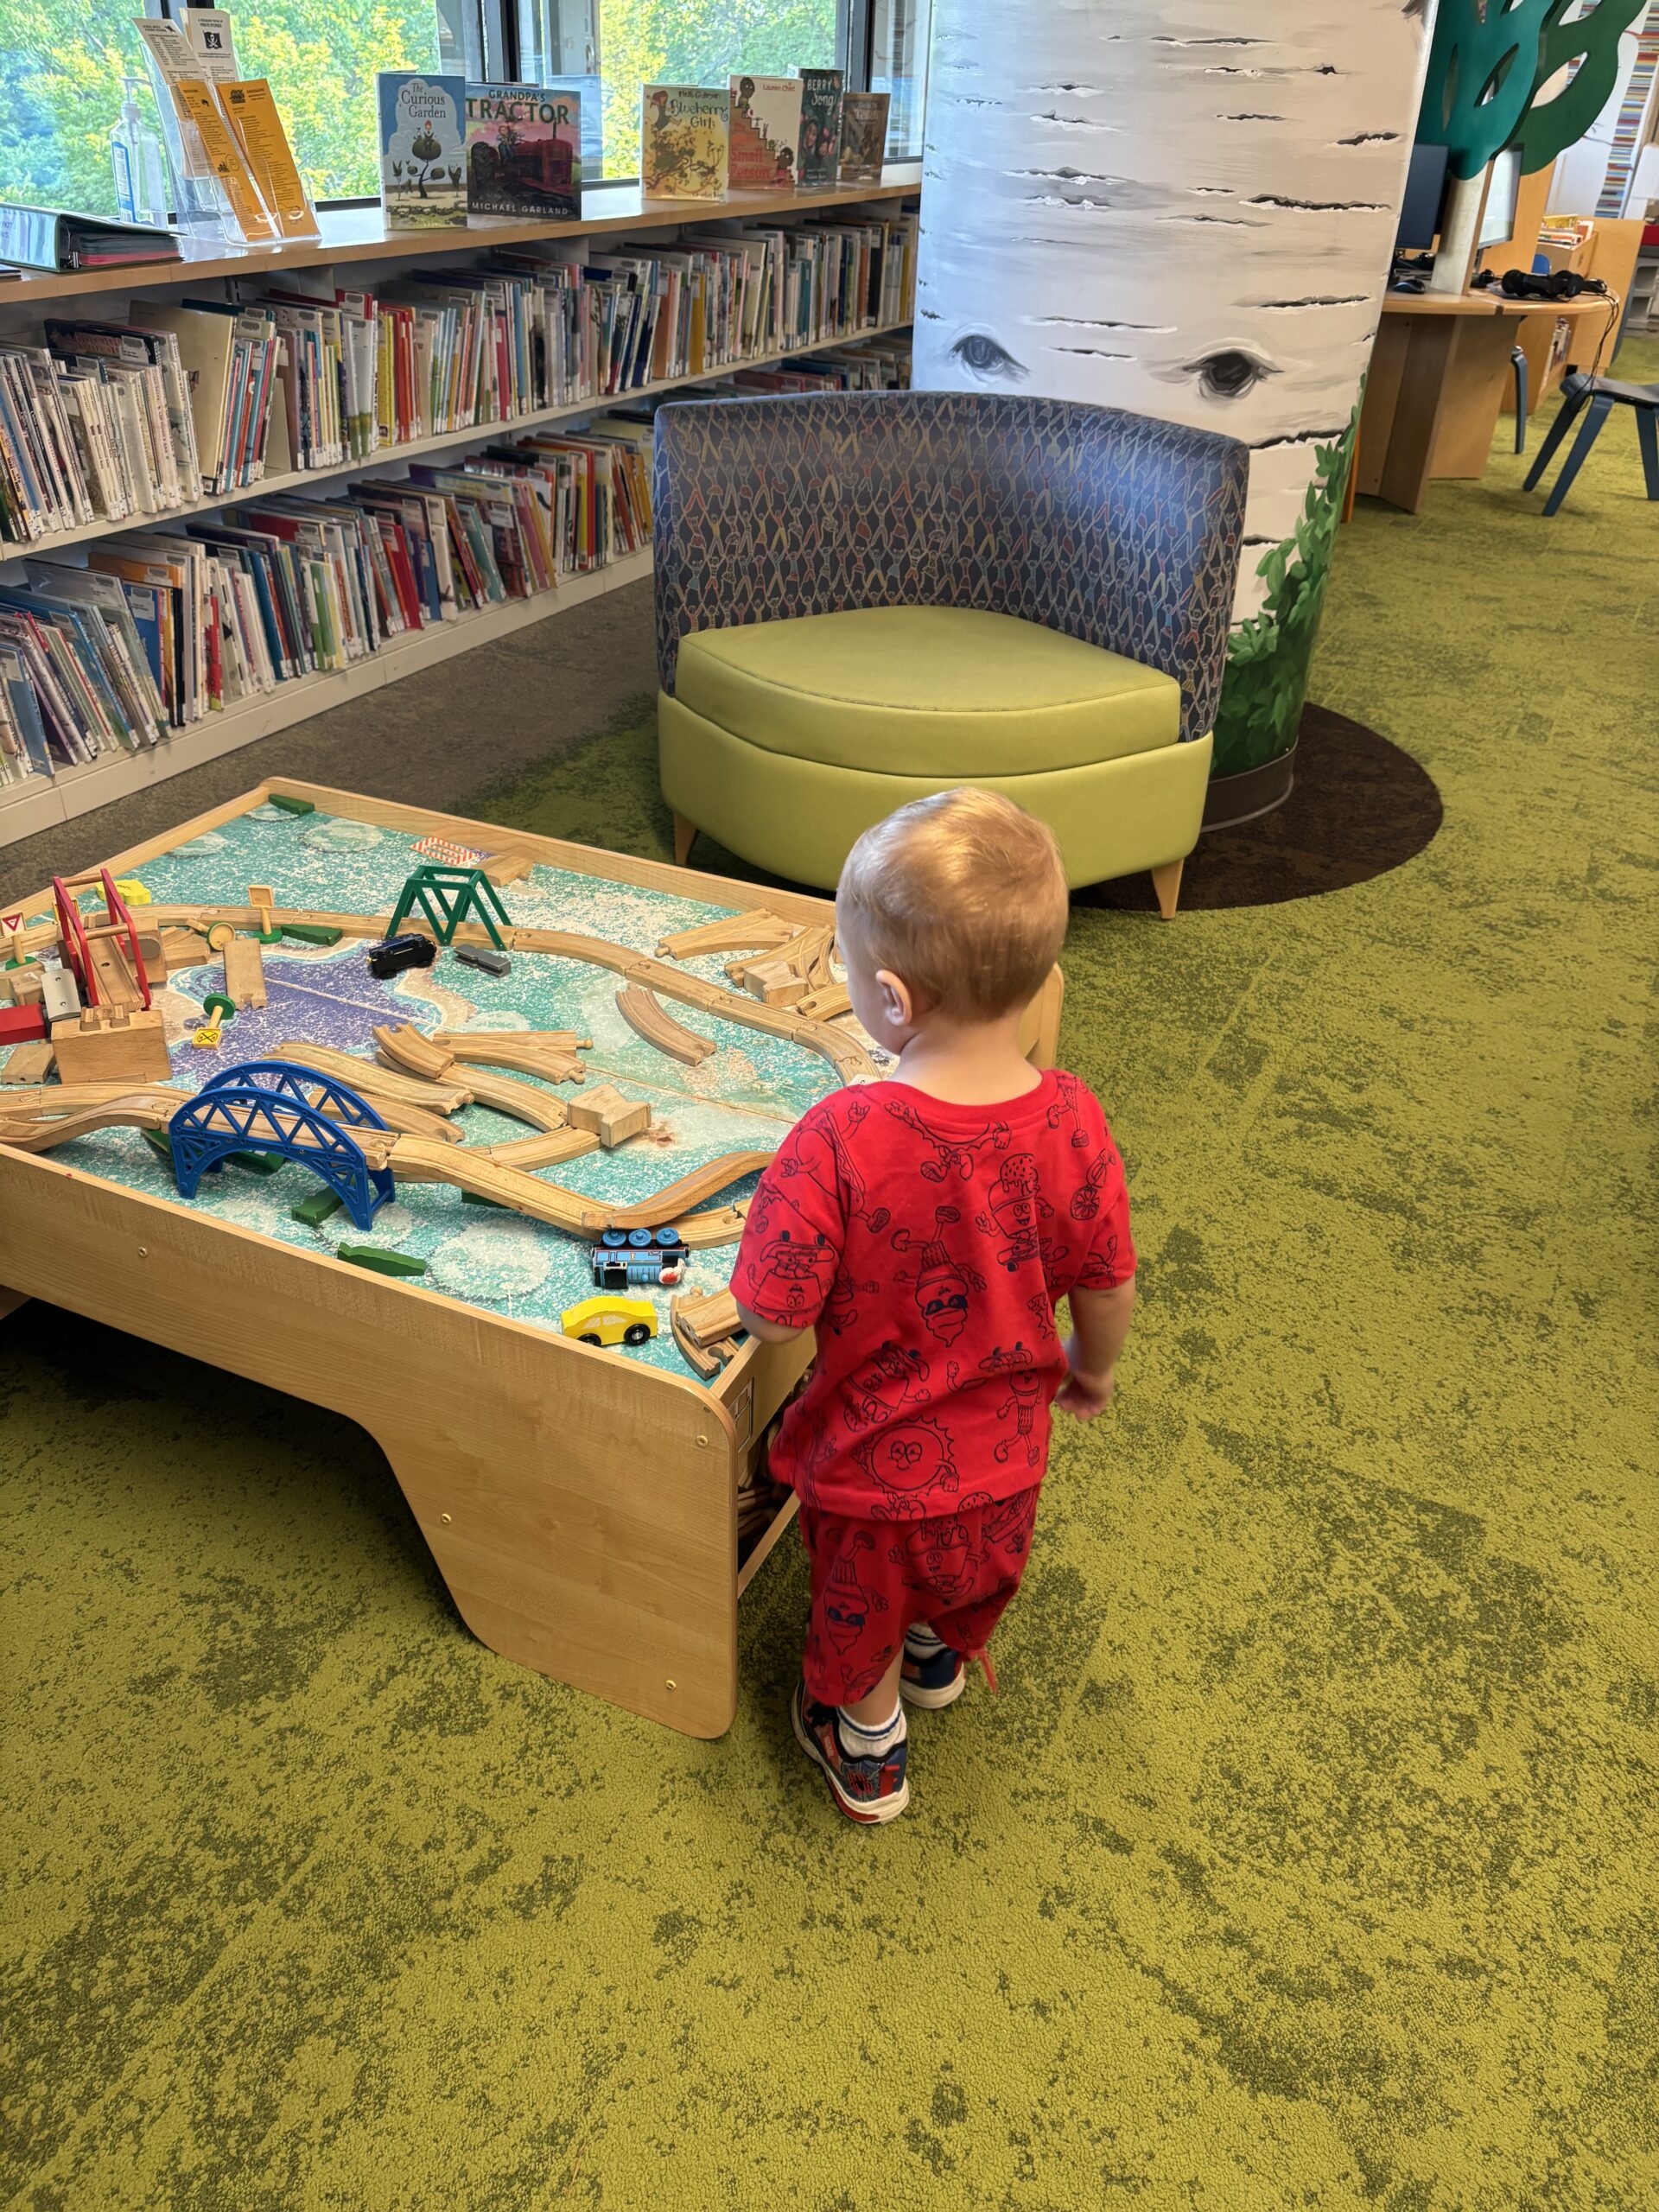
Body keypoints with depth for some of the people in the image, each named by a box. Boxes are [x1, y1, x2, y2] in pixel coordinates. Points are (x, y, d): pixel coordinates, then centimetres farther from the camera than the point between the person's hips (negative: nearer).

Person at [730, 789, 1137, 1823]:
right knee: (978, 1578, 36)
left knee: (861, 1609, 28)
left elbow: (772, 1314, -28)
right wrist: (1091, 1366, 13)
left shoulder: (840, 1140, -35)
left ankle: (867, 1750, 55)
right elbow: (1110, 1289, -9)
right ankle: (943, 1659, 66)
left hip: (875, 1463, -3)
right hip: (1006, 1456, 4)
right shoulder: (1072, 1120, -22)